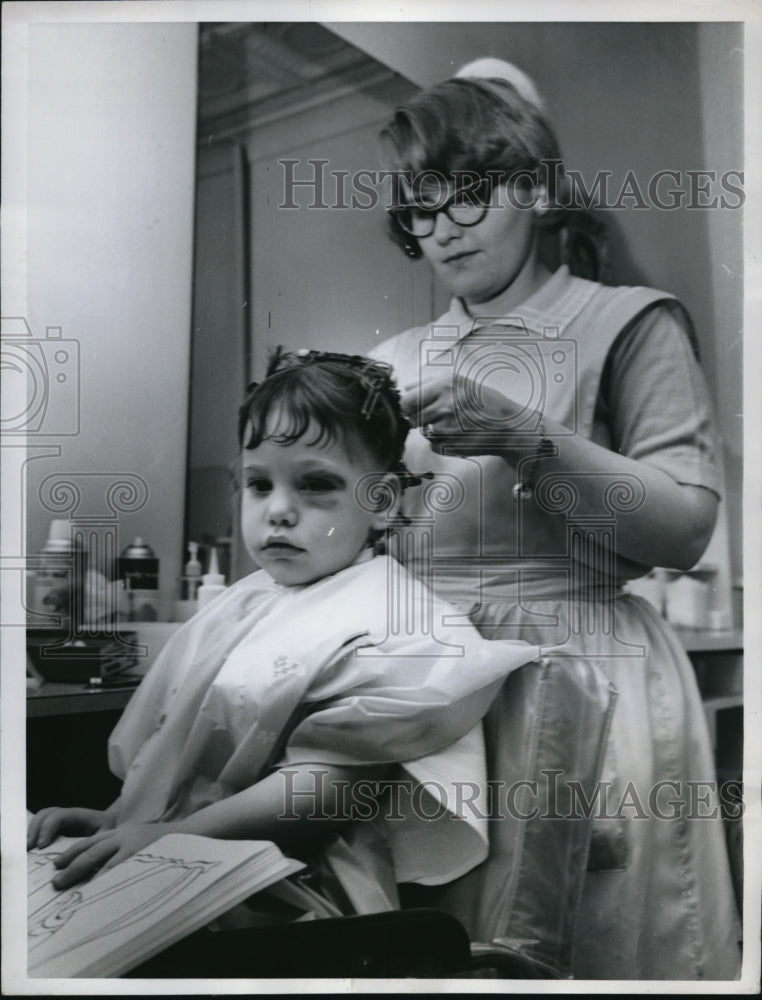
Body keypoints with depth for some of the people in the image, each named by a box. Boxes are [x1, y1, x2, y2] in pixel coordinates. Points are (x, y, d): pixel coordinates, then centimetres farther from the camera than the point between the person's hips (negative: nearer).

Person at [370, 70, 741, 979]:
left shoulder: (628, 324, 2)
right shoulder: (396, 362, 15)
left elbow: (687, 525, -7)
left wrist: (528, 441, -17)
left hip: (579, 673, -3)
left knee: (591, 940, 0)